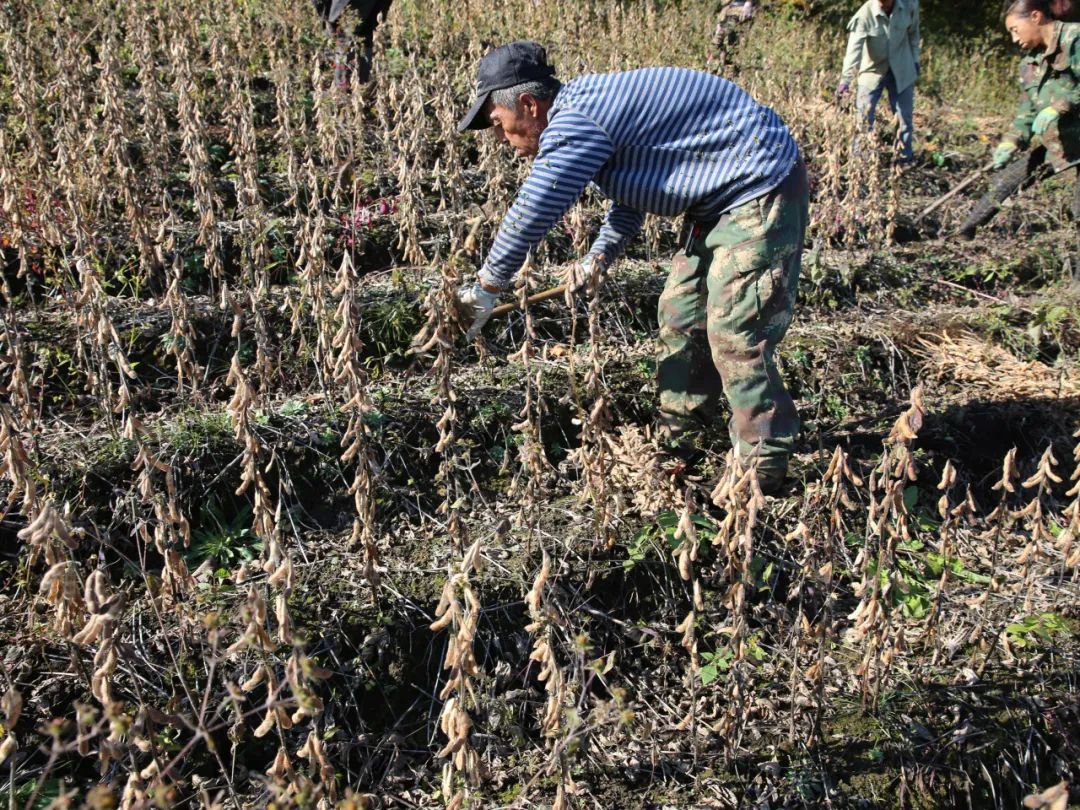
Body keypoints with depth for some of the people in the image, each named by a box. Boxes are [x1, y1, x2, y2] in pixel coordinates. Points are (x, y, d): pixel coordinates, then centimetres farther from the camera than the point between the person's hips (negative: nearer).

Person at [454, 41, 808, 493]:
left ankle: (765, 476, 0)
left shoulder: (574, 123, -22)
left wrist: (485, 291, -7)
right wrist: (599, 257, 8)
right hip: (722, 199, 11)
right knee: (680, 313, 14)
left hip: (762, 189, -11)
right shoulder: (588, 106, 10)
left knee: (734, 333, -11)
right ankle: (674, 443, 25)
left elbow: (531, 215, -19)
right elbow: (633, 190, 21)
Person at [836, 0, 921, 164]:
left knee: (905, 116, 10)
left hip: (902, 70, 2)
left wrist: (915, 59, 8)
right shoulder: (865, 15, -24)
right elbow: (854, 49, -32)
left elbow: (913, 33, 3)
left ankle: (905, 156, 29)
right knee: (864, 117, -4)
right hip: (872, 69, -2)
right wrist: (845, 80, -42)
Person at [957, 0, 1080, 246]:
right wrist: (1010, 144, -5)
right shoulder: (1029, 65, 10)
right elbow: (1027, 114, 9)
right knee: (1003, 182, 11)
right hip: (1055, 143, 8)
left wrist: (1058, 108, -30)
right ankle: (963, 232, 24)